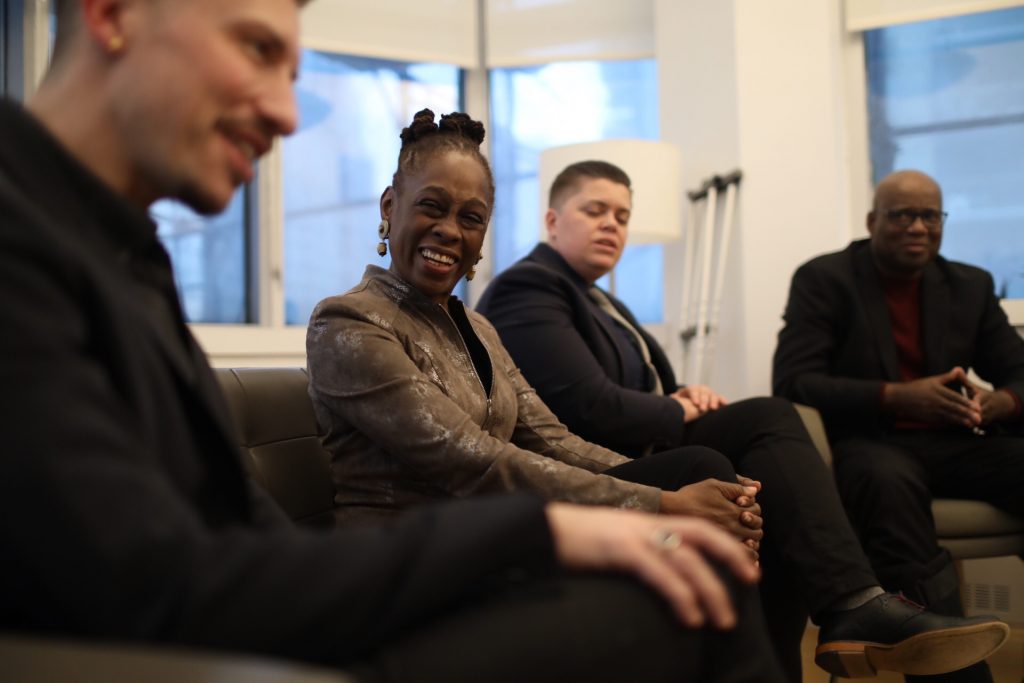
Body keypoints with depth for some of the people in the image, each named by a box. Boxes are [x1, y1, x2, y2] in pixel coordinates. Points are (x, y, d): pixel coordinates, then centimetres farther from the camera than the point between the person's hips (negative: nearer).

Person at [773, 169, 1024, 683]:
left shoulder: (972, 286, 15)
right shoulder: (823, 279, 1)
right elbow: (792, 382, -9)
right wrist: (896, 397, -22)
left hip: (955, 443, 4)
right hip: (867, 442, -4)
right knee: (888, 481, -40)